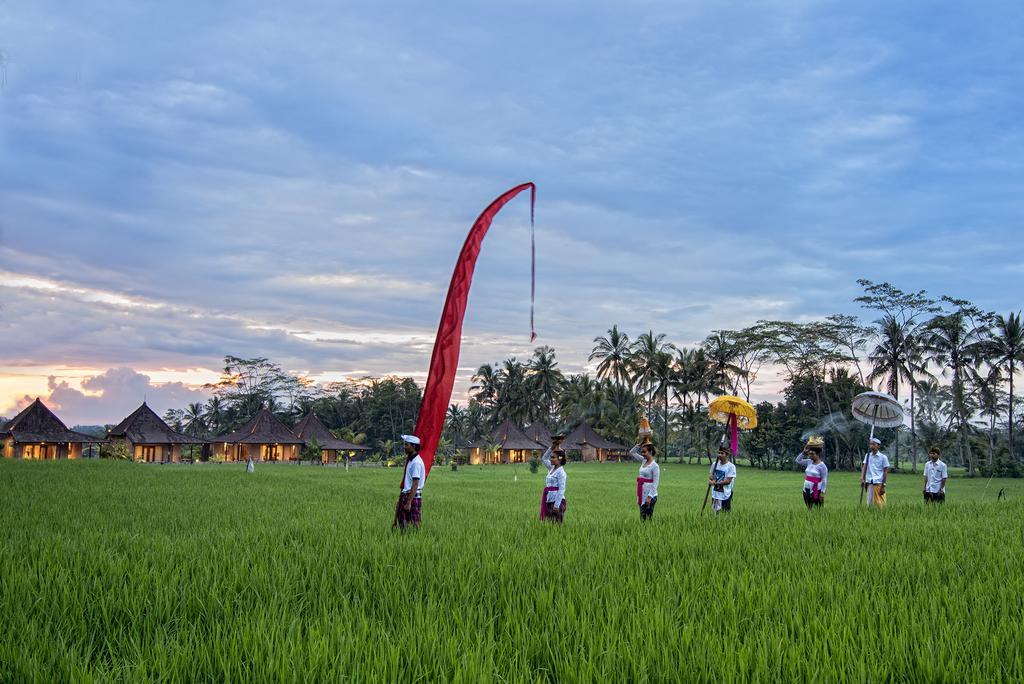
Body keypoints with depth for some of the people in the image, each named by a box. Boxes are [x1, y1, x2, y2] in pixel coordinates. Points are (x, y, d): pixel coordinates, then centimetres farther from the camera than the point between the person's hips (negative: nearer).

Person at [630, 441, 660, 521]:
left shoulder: (655, 466, -14)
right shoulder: (643, 461, 8)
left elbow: (655, 483, -17)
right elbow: (631, 453, 17)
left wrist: (650, 497, -21)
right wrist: (639, 445, 3)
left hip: (650, 494, -8)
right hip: (642, 493, 8)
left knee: (647, 517, -8)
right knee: (642, 517, 10)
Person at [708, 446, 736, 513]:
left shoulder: (731, 466, -12)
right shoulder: (714, 464, 6)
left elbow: (728, 481, -17)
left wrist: (715, 483, -20)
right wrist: (710, 480, -10)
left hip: (726, 495, -5)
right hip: (715, 494, 5)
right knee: (715, 513, 9)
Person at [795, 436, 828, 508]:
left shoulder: (822, 466, -10)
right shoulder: (809, 462, 9)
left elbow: (824, 480, -12)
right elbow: (798, 461, 18)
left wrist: (822, 492, -17)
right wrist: (804, 452, 7)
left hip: (816, 491, -7)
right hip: (807, 490, 7)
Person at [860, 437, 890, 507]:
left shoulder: (883, 457, 0)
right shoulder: (867, 456, 12)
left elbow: (885, 472, -1)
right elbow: (864, 467, 5)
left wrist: (882, 485, -7)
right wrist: (862, 479, -10)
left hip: (879, 483, -4)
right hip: (869, 482, 4)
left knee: (880, 504, -7)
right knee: (870, 502, 3)